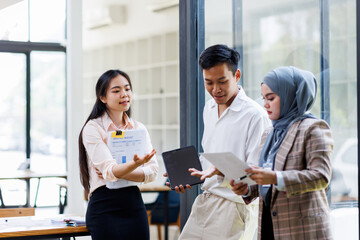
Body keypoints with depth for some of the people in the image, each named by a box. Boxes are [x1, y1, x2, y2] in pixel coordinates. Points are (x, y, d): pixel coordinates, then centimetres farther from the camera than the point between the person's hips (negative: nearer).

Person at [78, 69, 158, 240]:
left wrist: (117, 173, -13)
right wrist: (134, 164, -36)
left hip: (134, 204, 5)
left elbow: (152, 171, 1)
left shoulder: (139, 128, 11)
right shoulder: (93, 128, -5)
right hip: (105, 208, -5)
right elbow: (109, 169, -17)